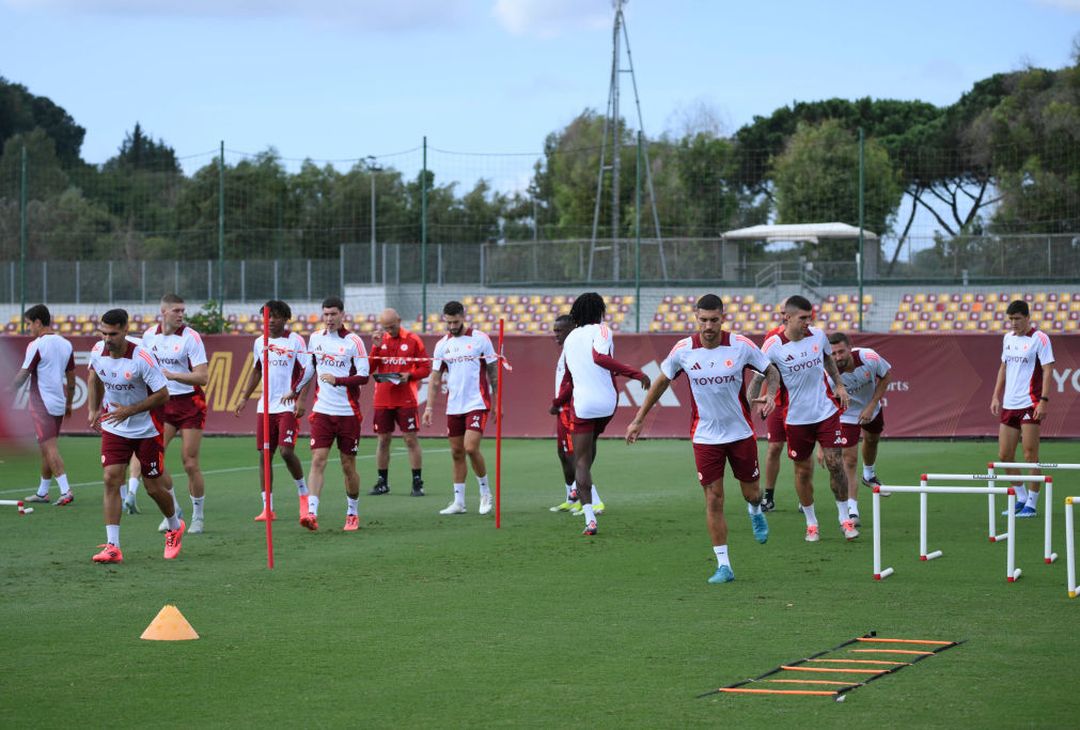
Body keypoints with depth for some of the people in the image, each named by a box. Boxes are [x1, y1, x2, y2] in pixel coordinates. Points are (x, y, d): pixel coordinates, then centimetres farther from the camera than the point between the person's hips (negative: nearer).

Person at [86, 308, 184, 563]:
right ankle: (112, 547, -10)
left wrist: (129, 411, -23)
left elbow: (163, 394, -20)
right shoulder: (97, 351, -8)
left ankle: (175, 527, 36)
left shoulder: (142, 358, -25)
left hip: (146, 430, -4)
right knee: (111, 479, -11)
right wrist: (94, 410, 11)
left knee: (154, 487, 5)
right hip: (114, 429, 4)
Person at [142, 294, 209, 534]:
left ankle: (197, 516, 13)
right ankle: (173, 510, 7)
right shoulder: (149, 336, 3)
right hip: (163, 403, 4)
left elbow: (203, 377, -17)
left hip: (190, 404, -4)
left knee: (190, 464, -4)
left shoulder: (190, 337, -12)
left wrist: (171, 375, -23)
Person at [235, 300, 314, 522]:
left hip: (287, 406, -5)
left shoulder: (295, 340, -3)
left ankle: (303, 494, 9)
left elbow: (307, 370, -8)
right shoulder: (260, 342, 13)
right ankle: (267, 508, 7)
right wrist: (244, 398, 19)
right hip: (264, 406, 6)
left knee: (286, 451, -15)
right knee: (264, 455, 3)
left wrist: (299, 397, -17)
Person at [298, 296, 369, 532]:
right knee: (318, 460, -11)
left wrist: (337, 380, -22)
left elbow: (364, 376, -10)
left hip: (348, 412, -3)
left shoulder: (353, 341, -5)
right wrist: (301, 396, 25)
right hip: (322, 411, 3)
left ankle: (352, 514, 23)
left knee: (348, 465, 5)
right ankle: (312, 513, -19)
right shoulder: (315, 338, 8)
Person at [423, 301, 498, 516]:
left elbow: (493, 373, 1)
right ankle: (458, 502, 13)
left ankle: (485, 492, 5)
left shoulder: (480, 339, -3)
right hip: (453, 407, 5)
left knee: (471, 448, -15)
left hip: (477, 404, -5)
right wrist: (430, 407, 3)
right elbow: (435, 379, 11)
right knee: (457, 453, 6)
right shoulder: (442, 345, 8)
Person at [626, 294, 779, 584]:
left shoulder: (742, 346, -11)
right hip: (705, 437, 0)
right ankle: (723, 565, 2)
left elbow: (771, 371, 3)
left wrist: (769, 395, -19)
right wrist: (639, 420, 9)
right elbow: (661, 382, 7)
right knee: (713, 500, -5)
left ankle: (755, 511, 51)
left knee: (750, 492, 11)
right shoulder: (683, 350, -8)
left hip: (741, 432, 0)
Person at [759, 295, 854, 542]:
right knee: (803, 471, 6)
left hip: (826, 412, 2)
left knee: (835, 464, -3)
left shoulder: (818, 335, -1)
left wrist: (839, 385, 13)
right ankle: (811, 524, 21)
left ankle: (845, 519, 12)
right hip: (796, 418, -2)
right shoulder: (773, 346, -13)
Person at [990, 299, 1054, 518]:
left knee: (1030, 455, -4)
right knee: (1004, 456, 6)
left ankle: (1032, 504, 4)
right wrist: (996, 396, 14)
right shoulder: (1008, 338, 13)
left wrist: (1044, 400, -18)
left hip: (1030, 405, -7)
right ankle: (1021, 498, 21)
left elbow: (1047, 370, -11)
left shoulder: (1039, 338, -7)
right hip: (1008, 405, 7)